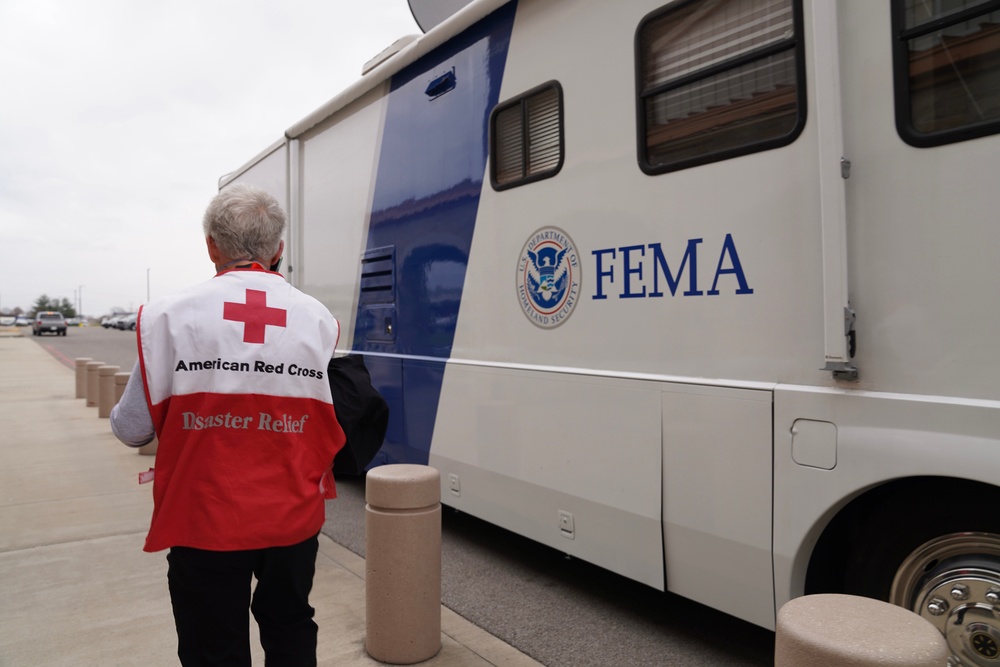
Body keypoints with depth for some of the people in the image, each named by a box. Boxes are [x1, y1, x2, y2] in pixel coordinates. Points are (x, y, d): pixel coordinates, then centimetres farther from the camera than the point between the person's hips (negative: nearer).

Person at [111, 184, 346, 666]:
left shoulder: (171, 315, -11)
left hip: (204, 522, -2)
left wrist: (120, 418, 17)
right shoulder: (319, 320, -5)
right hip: (294, 518, 2)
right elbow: (337, 431, -1)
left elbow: (133, 429, -5)